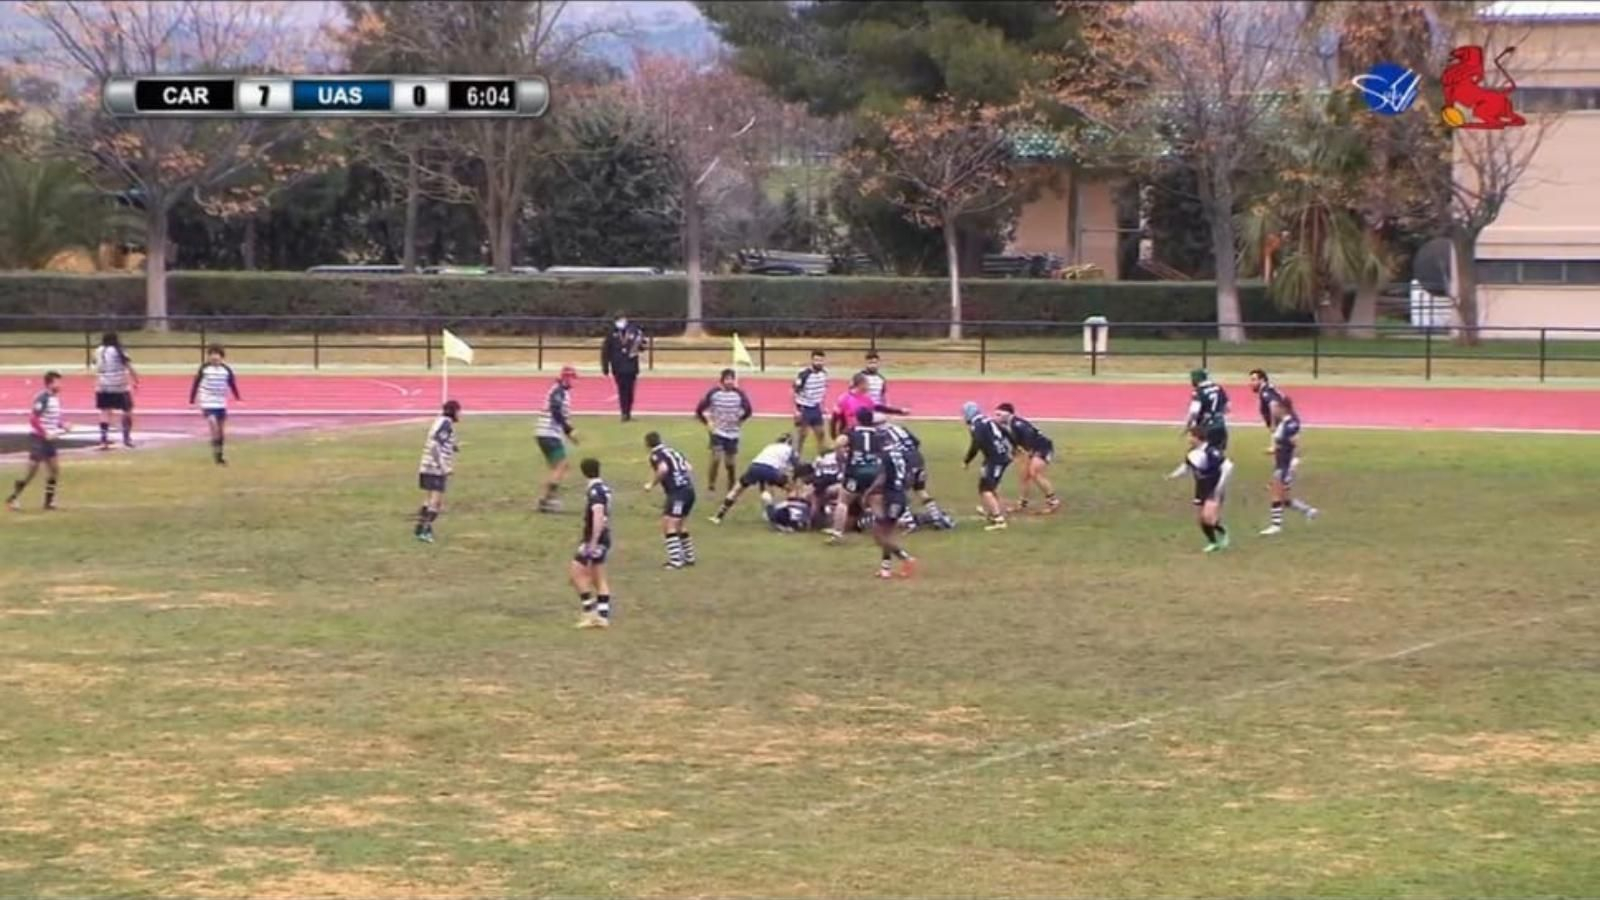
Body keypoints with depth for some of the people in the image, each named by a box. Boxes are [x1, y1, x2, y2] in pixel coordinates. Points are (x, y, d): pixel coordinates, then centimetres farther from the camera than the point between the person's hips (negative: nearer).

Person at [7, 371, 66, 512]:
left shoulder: (55, 398, 9)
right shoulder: (42, 398, -18)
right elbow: (33, 419, -22)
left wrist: (62, 426, 4)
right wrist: (46, 434, -22)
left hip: (48, 438, 9)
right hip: (37, 437, -9)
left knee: (54, 469, 8)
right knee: (32, 471, -6)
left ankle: (49, 502, 15)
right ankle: (13, 498, 4)